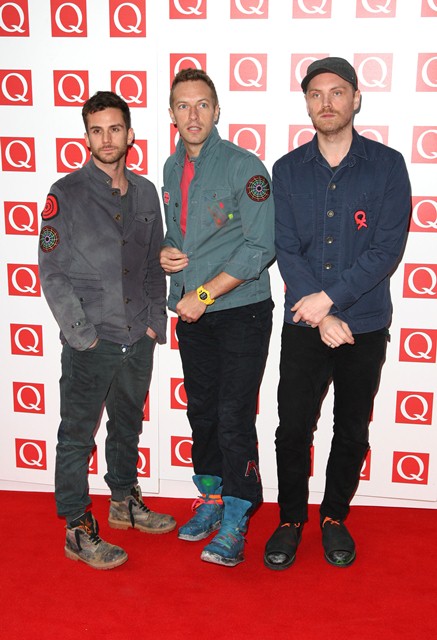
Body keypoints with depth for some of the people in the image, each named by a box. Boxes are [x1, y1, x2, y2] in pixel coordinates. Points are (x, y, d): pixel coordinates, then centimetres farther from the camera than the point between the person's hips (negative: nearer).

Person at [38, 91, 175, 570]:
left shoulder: (146, 193, 8)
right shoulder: (67, 194, -7)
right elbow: (51, 273, -8)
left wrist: (155, 320, 5)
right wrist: (83, 334, -12)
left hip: (139, 339, 5)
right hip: (89, 343, -5)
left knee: (128, 425, 20)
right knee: (77, 436, 5)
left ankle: (124, 502, 39)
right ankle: (78, 529, 19)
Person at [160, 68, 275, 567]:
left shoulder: (243, 166, -10)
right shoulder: (172, 168, 11)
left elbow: (261, 246, -16)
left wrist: (204, 294, -16)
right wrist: (165, 253, 0)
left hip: (240, 312, -6)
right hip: (192, 315, 6)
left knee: (234, 418, -5)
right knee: (201, 411, 13)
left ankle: (234, 522, 9)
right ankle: (211, 499, 31)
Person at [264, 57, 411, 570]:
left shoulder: (387, 166, -2)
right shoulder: (287, 170, 3)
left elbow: (387, 249, -10)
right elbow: (286, 250, -3)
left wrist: (328, 297, -17)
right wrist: (321, 317, -13)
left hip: (364, 324, -1)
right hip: (304, 325, 1)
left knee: (352, 432, 11)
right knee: (292, 428, 4)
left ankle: (335, 517, 32)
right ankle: (290, 519, 26)